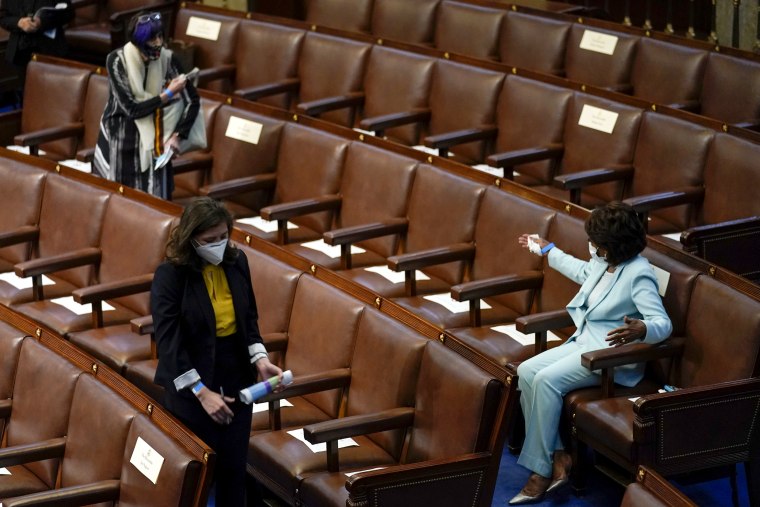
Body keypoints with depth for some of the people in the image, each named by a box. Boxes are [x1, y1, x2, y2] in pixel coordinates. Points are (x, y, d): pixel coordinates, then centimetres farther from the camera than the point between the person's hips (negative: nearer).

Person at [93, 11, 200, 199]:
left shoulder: (166, 58, -11)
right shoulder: (117, 60, -19)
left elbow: (193, 100, -4)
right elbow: (131, 108, -22)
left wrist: (177, 135, -13)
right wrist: (168, 94, -23)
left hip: (152, 139, 2)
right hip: (120, 137, -2)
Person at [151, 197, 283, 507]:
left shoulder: (237, 262, 0)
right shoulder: (170, 274, -16)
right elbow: (168, 341, -18)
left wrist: (260, 360, -6)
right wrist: (201, 392, -21)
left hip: (236, 378, 4)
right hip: (190, 384, -4)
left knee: (234, 465, 9)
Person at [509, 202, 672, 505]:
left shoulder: (638, 274, -19)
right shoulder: (603, 263, 7)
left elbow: (663, 324, -25)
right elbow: (582, 272, 33)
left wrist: (640, 330, -48)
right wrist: (546, 250, 45)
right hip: (583, 343, 9)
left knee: (546, 380, -27)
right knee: (526, 371, -10)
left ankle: (541, 471, -21)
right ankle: (557, 456, -14)